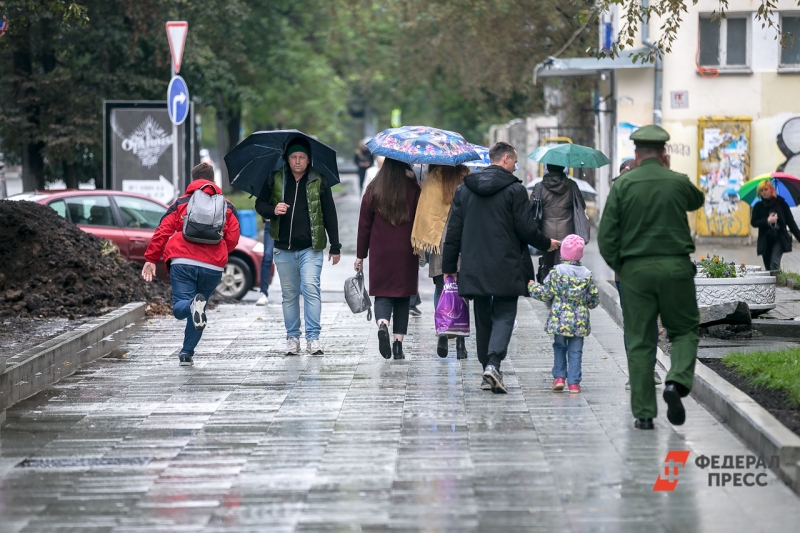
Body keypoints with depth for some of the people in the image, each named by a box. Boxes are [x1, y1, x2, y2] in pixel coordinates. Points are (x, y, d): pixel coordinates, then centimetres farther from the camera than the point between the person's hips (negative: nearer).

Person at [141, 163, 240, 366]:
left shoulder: (181, 203, 12)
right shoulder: (227, 207, 15)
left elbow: (162, 232, 5)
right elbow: (232, 238, 9)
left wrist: (151, 259, 8)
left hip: (182, 263, -2)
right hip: (213, 266, 2)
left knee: (180, 308, -2)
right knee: (198, 311, 17)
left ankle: (194, 304, -36)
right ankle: (187, 353, 12)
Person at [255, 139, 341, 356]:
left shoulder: (319, 182, 2)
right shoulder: (275, 180, 5)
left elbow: (329, 215, 6)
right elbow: (260, 204, 12)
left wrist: (335, 247, 5)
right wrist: (273, 210, -12)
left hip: (311, 248, -2)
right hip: (284, 249, 2)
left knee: (311, 288, -14)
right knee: (289, 294, 8)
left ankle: (313, 337, -11)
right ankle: (292, 338, 16)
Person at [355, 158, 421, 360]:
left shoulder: (373, 190, -1)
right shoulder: (413, 190, -4)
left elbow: (364, 224, 2)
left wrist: (360, 255, 9)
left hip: (380, 253, 0)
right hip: (406, 253, 0)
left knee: (383, 295, 4)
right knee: (402, 297, 10)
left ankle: (382, 324, -26)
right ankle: (398, 343, 6)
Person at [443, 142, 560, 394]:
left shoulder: (464, 189, 8)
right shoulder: (515, 190, -7)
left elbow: (454, 230, 9)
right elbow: (527, 229, -8)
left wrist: (449, 265, 14)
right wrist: (547, 244, 11)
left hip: (473, 267, 4)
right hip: (505, 268, -4)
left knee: (483, 318, 13)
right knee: (504, 315, 0)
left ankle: (488, 370, 14)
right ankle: (493, 363, -21)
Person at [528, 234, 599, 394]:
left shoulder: (556, 272, -6)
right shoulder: (587, 274, 1)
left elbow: (546, 294, -4)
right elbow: (594, 300, 5)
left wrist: (533, 287, 14)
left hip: (559, 319, -1)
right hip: (580, 322, 1)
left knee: (559, 347, 16)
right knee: (575, 351, 5)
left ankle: (559, 377, 10)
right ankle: (574, 383, 2)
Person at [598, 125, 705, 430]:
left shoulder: (623, 185, -3)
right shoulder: (679, 182, -1)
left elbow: (606, 236, -5)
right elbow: (697, 201, 25)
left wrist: (618, 267, 10)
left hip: (636, 269, 0)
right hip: (676, 266, 0)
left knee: (640, 342, 5)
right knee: (684, 330, 15)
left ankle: (644, 413, 5)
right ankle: (677, 381, -11)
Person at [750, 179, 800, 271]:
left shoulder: (781, 204, 0)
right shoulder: (758, 206, 5)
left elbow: (791, 222, 1)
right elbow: (753, 222, 0)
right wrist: (767, 221, -16)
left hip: (779, 239, -3)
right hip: (765, 241, 3)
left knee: (775, 263, -22)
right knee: (768, 268, 6)